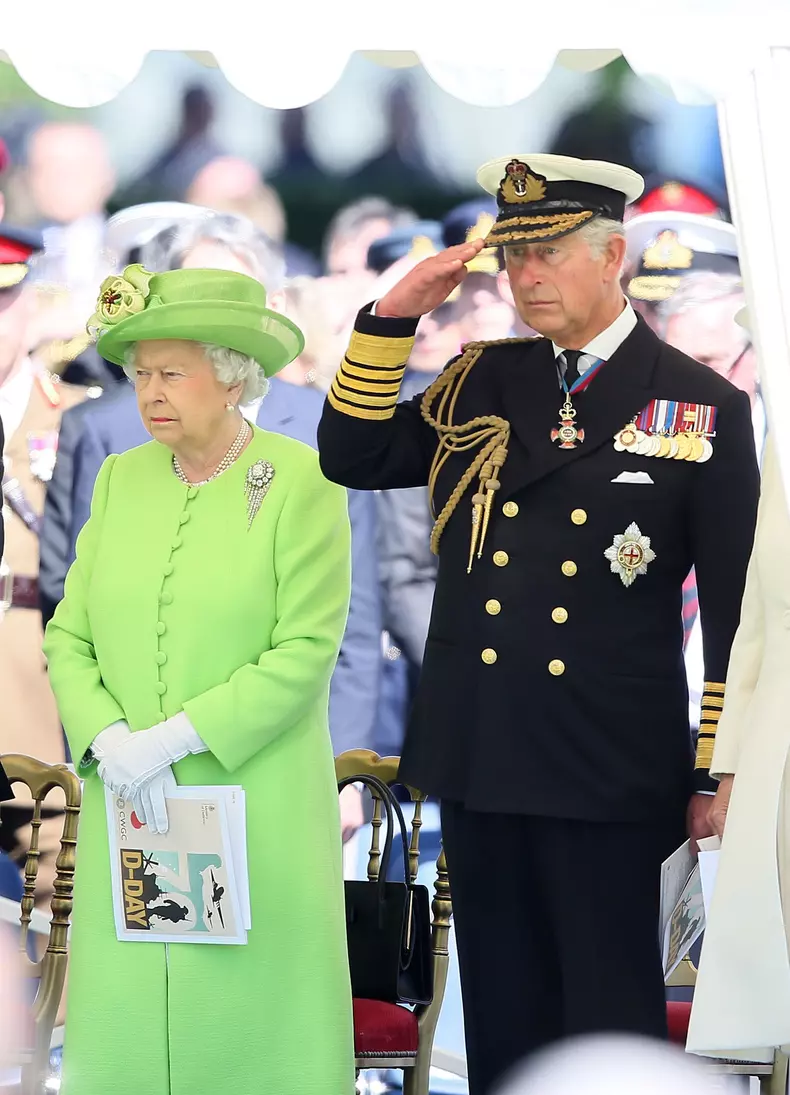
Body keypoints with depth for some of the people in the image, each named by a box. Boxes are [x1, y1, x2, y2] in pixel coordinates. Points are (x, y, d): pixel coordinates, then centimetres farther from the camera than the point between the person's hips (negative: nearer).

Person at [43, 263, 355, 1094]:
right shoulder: (122, 478, 9)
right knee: (125, 1021, 2)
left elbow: (305, 652, -12)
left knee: (256, 1028, -2)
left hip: (257, 804, -4)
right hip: (127, 811, 4)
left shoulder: (303, 482, -7)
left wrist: (174, 738, -17)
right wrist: (108, 739, -11)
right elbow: (69, 636, 8)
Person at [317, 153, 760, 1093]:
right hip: (478, 760, 4)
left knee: (612, 1018, 1)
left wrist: (718, 775, -5)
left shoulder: (705, 408, -3)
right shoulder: (480, 384, 11)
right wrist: (396, 313, -3)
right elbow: (353, 458, 6)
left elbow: (737, 611, -3)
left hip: (610, 770, -4)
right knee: (501, 1016, 11)